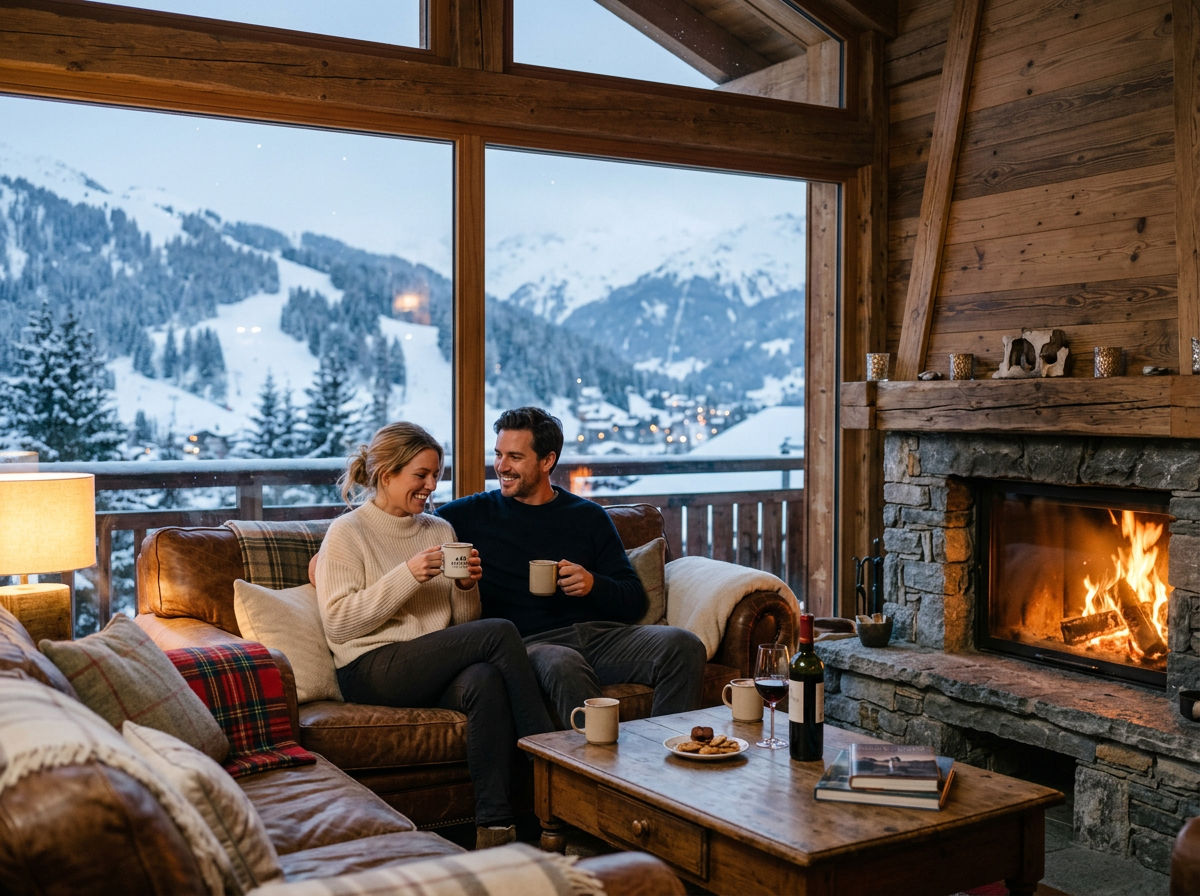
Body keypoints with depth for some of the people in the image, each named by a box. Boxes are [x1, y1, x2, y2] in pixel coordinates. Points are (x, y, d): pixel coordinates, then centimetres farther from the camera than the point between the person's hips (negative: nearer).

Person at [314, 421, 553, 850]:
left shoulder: (440, 530, 20)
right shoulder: (347, 532, 5)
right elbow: (338, 622, -7)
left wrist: (467, 588, -2)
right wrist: (407, 576, -14)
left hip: (437, 668, 5)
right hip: (371, 670, -4)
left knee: (485, 680, -34)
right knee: (500, 632, -25)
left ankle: (494, 827, -33)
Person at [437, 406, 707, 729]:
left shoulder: (588, 516, 18)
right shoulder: (473, 514, 13)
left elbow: (634, 602, 15)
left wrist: (593, 585, -6)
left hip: (599, 632, 3)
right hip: (530, 642, -3)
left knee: (684, 646, -23)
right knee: (564, 666, -39)